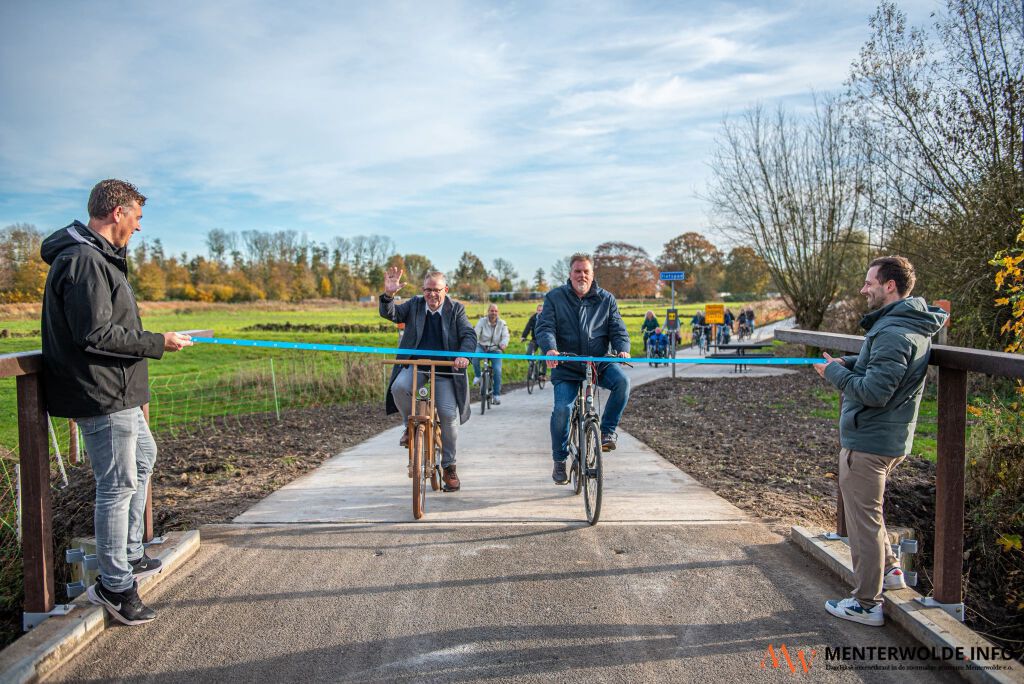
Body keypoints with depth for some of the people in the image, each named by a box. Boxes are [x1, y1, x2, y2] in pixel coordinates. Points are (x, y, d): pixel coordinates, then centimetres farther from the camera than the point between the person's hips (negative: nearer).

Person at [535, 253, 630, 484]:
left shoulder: (606, 299, 8)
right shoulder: (555, 298, 3)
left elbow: (617, 329, 1)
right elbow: (545, 327, -8)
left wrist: (622, 349, -21)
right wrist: (550, 349, -29)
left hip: (600, 363, 1)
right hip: (566, 367, -1)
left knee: (622, 381, -29)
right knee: (562, 409, -17)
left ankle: (607, 430, -9)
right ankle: (560, 461, 5)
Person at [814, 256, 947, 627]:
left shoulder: (893, 334, -24)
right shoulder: (914, 324, 9)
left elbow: (874, 392, -27)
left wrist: (836, 372, -13)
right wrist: (848, 363, 2)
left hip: (868, 441, -10)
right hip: (889, 439, 10)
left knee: (863, 519, 2)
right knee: (867, 512, 27)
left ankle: (866, 603, 14)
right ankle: (889, 569, 39)